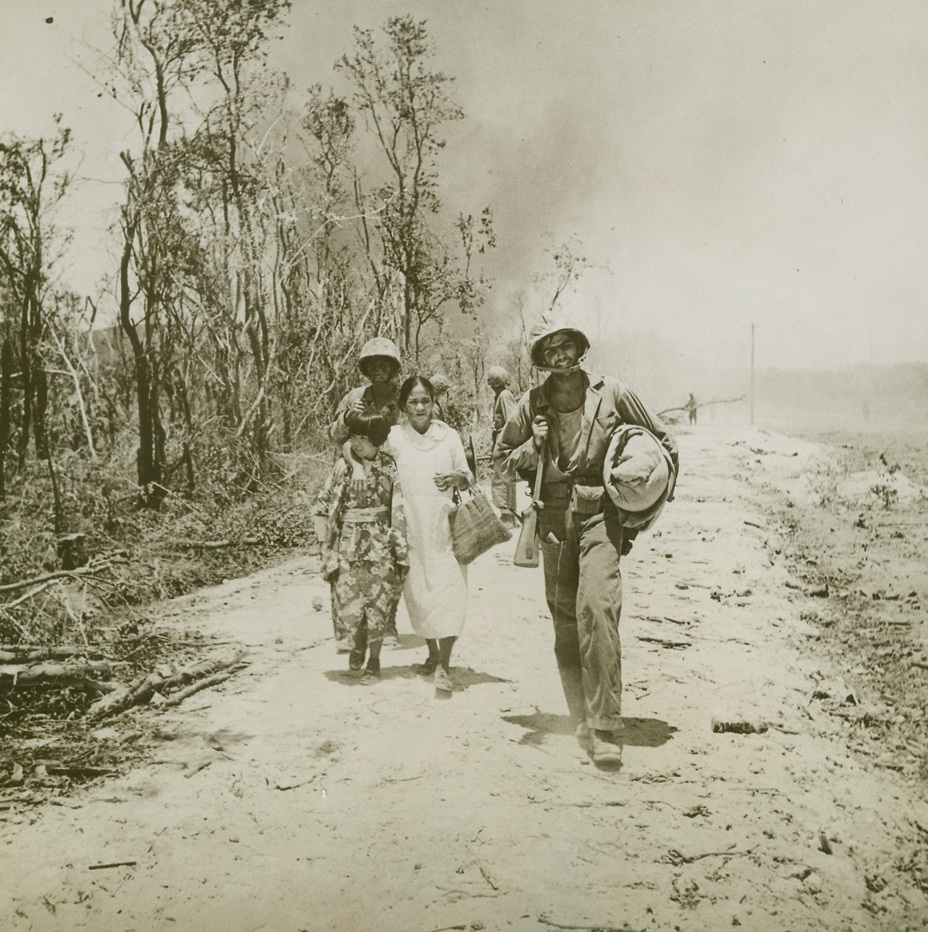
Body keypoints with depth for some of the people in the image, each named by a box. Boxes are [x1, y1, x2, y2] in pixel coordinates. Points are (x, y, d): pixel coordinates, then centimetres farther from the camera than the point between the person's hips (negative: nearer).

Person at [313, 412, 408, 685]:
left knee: (377, 605, 3)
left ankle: (374, 661, 20)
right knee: (348, 605, -4)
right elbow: (323, 506, 4)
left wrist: (402, 551, 3)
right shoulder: (342, 467, -2)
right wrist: (326, 545, -2)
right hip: (348, 546, 0)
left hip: (380, 544, 0)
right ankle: (357, 644, 28)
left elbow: (399, 511, 3)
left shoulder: (390, 467, -2)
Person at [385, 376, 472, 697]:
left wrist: (456, 479, -11)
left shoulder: (449, 435, 1)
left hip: (445, 524, -1)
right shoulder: (394, 437, 0)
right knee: (417, 592, 9)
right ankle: (432, 653, 30)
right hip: (411, 526, 1)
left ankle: (444, 666, -8)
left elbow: (468, 477, 8)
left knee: (448, 591, -10)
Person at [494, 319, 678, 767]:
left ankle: (605, 730, -18)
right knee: (564, 619, 5)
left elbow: (663, 441, 13)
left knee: (596, 608, -19)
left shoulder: (611, 393, 2)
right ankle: (583, 720, 17)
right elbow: (503, 455, 21)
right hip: (554, 517, 3)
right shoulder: (532, 403, 8)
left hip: (601, 512, -3)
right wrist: (533, 449, 0)